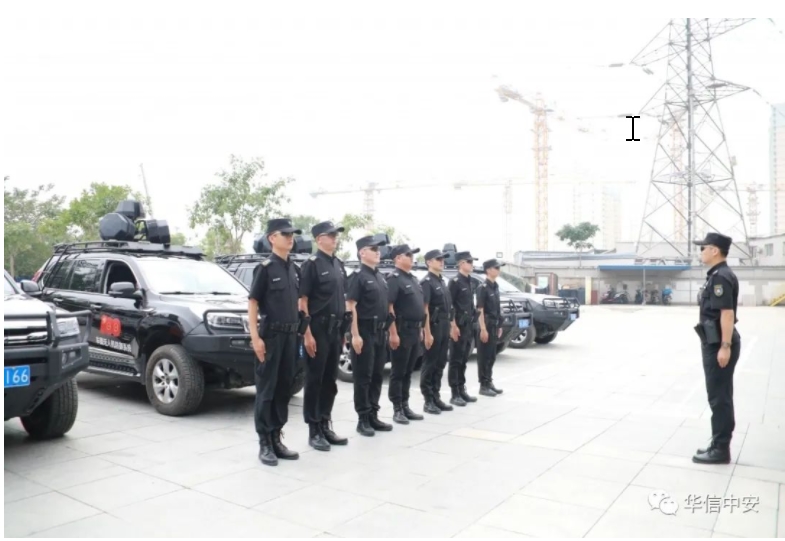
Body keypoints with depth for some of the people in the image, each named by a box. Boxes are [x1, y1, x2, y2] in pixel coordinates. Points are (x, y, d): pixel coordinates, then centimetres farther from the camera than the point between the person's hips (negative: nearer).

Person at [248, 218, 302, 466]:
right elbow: (252, 302, -9)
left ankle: (276, 439, 21)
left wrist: (298, 331, 13)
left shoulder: (293, 268, 12)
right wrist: (255, 337, -16)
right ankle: (264, 444, 9)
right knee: (266, 390, 1)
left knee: (284, 388, 11)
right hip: (271, 335, -6)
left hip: (290, 335, 7)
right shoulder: (265, 267, -7)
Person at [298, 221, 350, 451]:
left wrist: (344, 329, 14)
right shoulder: (312, 264, -9)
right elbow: (302, 301, -12)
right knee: (314, 380, 1)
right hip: (318, 329, -7)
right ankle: (314, 431, 10)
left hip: (335, 329, 7)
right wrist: (307, 333, -17)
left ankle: (325, 426, 23)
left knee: (330, 380, 12)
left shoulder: (339, 265, 13)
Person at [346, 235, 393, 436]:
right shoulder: (358, 276, -9)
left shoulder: (380, 277, 15)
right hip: (365, 332, -8)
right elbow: (350, 306, -15)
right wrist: (355, 335, -21)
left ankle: (373, 416, 21)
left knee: (378, 375, 12)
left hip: (380, 332, 8)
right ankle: (363, 419, 8)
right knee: (363, 377, -1)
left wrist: (386, 330, 16)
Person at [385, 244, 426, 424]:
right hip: (402, 331, -8)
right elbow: (388, 307, -18)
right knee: (398, 373, 0)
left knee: (408, 372, 14)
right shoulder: (394, 278, -12)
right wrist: (393, 333, -22)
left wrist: (420, 329, 18)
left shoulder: (413, 279, 16)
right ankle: (397, 410, 8)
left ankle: (405, 406, 21)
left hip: (415, 331, 8)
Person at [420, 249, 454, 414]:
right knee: (429, 365, -1)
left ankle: (436, 397, 20)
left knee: (440, 364, 12)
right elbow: (424, 309, -16)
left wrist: (452, 326, 14)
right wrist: (427, 333, -21)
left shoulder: (442, 282, 15)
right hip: (433, 328, -8)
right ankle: (428, 401, 5)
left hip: (444, 329, 8)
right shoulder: (427, 282, -11)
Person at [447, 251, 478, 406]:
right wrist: (453, 326, -19)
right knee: (456, 360, -2)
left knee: (464, 360, 13)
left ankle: (462, 390, 20)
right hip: (459, 326, -8)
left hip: (468, 326, 8)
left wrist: (472, 324, 16)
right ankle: (455, 394, 2)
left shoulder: (469, 282, 15)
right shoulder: (455, 281, -11)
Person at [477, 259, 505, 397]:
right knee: (484, 356, -1)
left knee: (492, 356, 13)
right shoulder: (483, 287, -13)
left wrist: (499, 326, 17)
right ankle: (483, 386, 5)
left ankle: (489, 382, 21)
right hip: (486, 325, -8)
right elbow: (480, 310, -17)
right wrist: (483, 329, -20)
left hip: (494, 325, 8)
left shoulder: (495, 286, 12)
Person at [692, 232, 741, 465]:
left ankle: (720, 449, 5)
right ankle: (719, 445, 24)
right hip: (715, 343, 10)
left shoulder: (721, 277, -17)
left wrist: (725, 346, -26)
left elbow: (727, 313, -23)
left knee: (719, 398, -3)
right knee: (720, 397, 15)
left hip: (719, 345, -10)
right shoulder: (716, 275, 14)